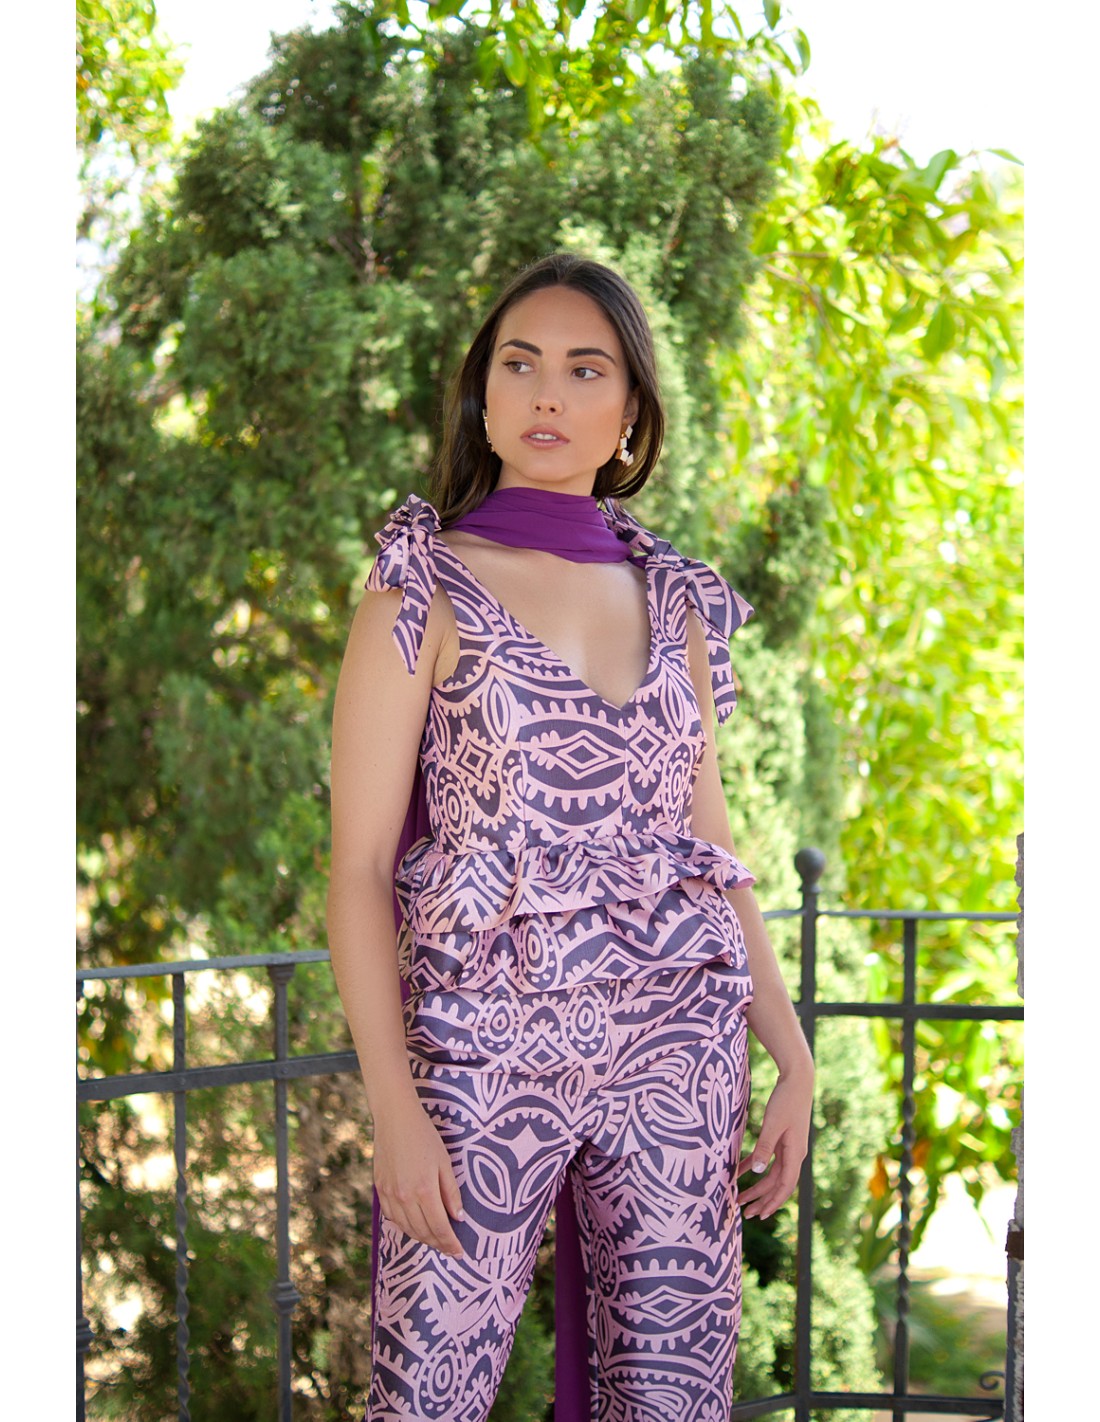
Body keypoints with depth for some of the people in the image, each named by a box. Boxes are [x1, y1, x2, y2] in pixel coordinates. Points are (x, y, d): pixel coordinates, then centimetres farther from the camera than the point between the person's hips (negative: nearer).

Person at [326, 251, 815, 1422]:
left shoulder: (675, 600, 11)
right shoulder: (424, 591, -1)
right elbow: (360, 864, -6)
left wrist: (794, 1057, 8)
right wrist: (392, 1105, -14)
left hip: (676, 1058, 4)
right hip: (485, 1051, -4)